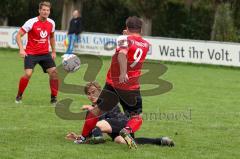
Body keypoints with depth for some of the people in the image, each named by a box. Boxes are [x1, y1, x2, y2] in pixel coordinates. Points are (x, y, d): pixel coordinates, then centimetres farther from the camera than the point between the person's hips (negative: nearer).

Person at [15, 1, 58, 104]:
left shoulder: (51, 23, 1)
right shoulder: (31, 22, -14)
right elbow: (18, 35, -11)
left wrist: (53, 51, 19)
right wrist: (21, 49, -23)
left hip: (45, 53, 5)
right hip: (31, 53, -5)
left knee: (54, 72, -8)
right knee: (28, 74, -19)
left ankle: (54, 98, 5)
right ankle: (19, 96, 3)